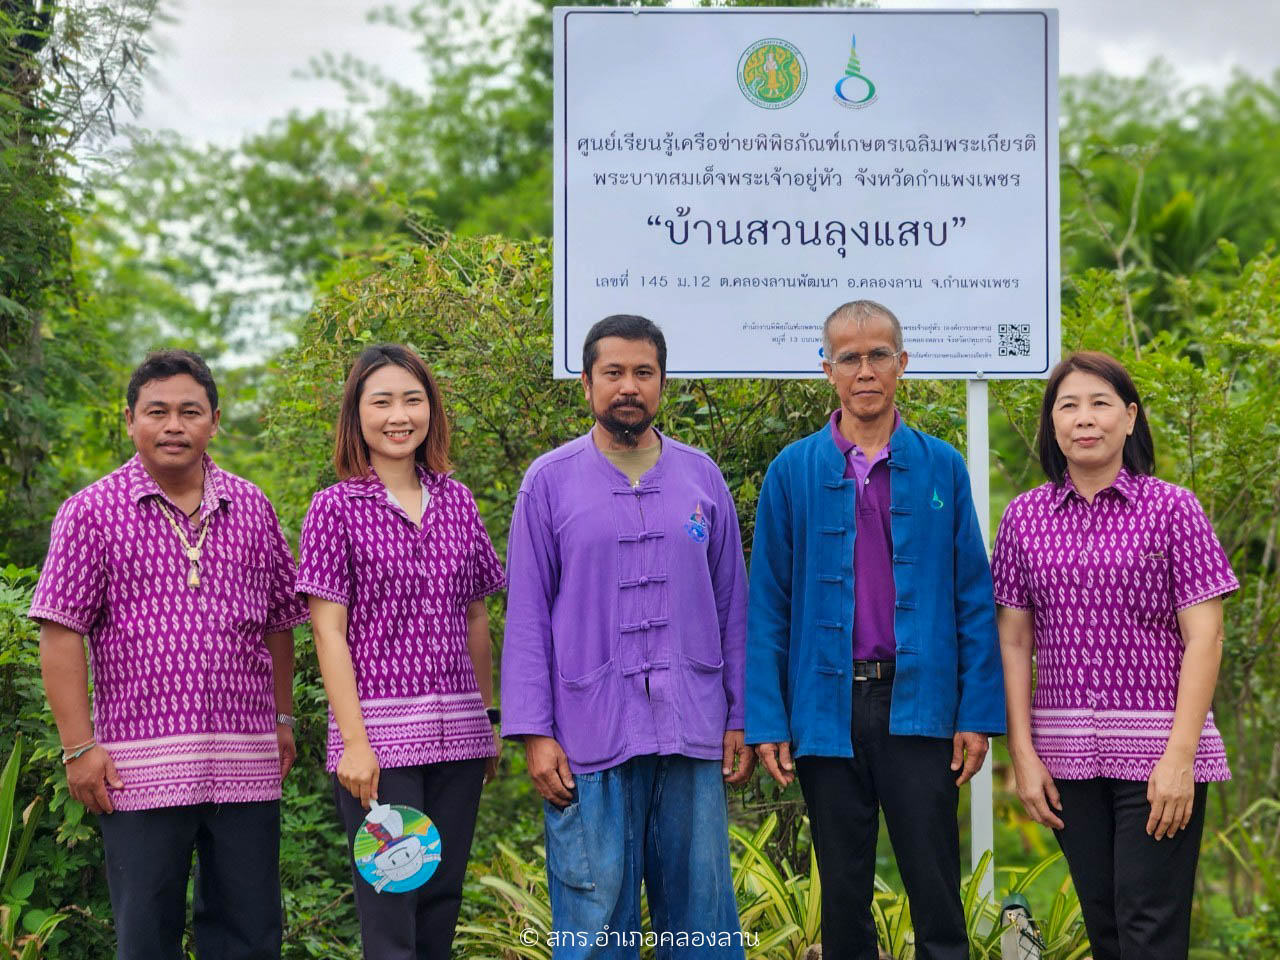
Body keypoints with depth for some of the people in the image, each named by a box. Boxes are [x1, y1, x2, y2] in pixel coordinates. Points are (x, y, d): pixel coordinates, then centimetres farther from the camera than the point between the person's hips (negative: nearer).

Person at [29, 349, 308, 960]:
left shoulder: (251, 508, 11)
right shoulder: (92, 512, -1)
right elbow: (60, 634, -4)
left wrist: (283, 719, 16)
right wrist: (79, 746, -9)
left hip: (245, 760, 3)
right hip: (140, 766, -3)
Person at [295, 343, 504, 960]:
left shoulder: (456, 502, 10)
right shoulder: (337, 507, -3)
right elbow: (329, 632, -6)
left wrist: (488, 720, 14)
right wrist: (354, 742, -13)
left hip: (457, 736, 5)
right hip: (380, 733, -5)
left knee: (441, 905, 10)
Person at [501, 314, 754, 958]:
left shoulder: (701, 478, 10)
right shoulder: (550, 482, 3)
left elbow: (732, 607, 13)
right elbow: (526, 616, 2)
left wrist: (740, 718, 7)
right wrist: (535, 733, -5)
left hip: (691, 734, 2)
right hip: (589, 737, -2)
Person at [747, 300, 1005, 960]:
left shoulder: (941, 467, 4)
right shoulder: (793, 472, 4)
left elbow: (973, 598, 4)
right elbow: (768, 605, 3)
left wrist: (978, 713, -3)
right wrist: (766, 721, -3)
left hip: (916, 703, -1)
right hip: (828, 704, 1)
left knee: (935, 891, 0)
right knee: (843, 893, 9)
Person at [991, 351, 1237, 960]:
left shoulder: (1171, 508, -1)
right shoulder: (1026, 516, 8)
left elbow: (1204, 638, -5)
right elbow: (1013, 641, 9)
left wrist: (1179, 755, -13)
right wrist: (1022, 754, 1)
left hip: (1156, 750, -3)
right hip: (1067, 752, 3)